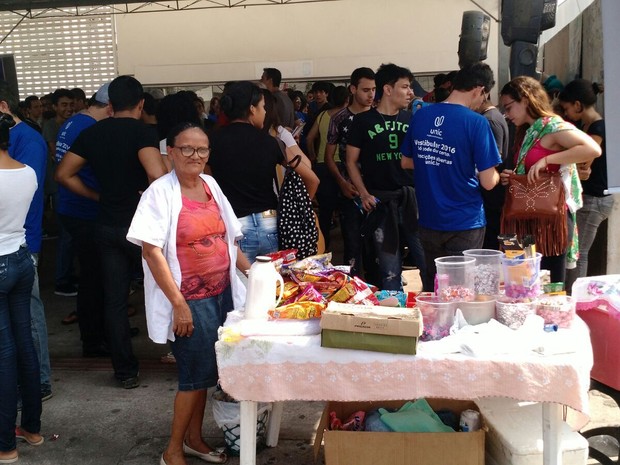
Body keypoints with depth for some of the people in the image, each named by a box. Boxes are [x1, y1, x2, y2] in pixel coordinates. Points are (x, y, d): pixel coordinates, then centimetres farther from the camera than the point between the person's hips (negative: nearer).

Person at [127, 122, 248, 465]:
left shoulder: (210, 185, 7)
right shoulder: (160, 192, -13)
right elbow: (152, 250, -17)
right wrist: (179, 304, -19)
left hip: (221, 293, 6)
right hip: (189, 300, -6)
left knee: (202, 372, 16)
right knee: (197, 374, 0)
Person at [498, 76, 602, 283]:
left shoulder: (553, 126, -12)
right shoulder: (528, 132, 14)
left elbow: (593, 149, -25)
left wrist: (546, 159, -24)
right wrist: (513, 178, 3)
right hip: (530, 218, 9)